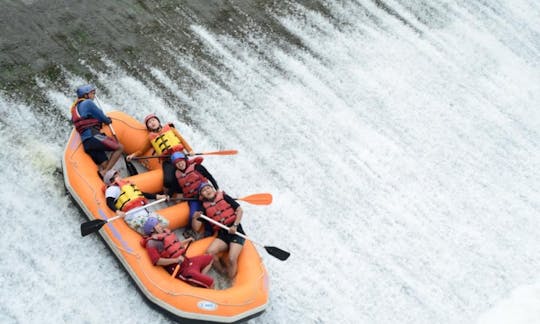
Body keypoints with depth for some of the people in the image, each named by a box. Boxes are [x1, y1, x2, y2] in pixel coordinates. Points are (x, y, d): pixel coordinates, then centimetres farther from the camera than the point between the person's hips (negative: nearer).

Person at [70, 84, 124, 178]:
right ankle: (104, 173, -23)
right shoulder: (88, 103, 1)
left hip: (86, 142, 9)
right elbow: (101, 117, 2)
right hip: (93, 136, -9)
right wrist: (108, 120, 24)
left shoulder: (75, 108, 26)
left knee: (103, 165, 6)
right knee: (119, 147, -12)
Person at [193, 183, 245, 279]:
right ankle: (223, 271, -5)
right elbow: (196, 228, 7)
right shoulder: (205, 207, 10)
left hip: (236, 231, -3)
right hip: (222, 234, 3)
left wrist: (235, 225, -11)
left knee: (231, 259, -23)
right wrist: (195, 217, -13)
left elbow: (240, 210, 2)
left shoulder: (223, 197, 5)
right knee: (209, 252, -23)